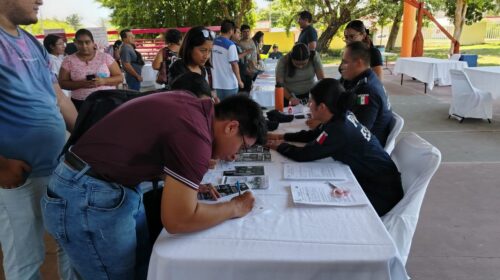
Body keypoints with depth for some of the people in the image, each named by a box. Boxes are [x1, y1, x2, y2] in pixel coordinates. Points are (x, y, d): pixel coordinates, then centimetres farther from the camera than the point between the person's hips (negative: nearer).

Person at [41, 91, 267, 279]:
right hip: (86, 197, -9)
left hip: (114, 185, 9)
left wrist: (189, 184, 10)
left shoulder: (191, 105, 2)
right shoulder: (195, 135, -25)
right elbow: (178, 220, -22)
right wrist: (234, 208, -8)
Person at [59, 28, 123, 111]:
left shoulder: (105, 57, 3)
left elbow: (119, 77, 3)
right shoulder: (68, 60, 4)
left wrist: (103, 81, -17)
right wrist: (81, 84, -15)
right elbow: (62, 83, 3)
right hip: (81, 104, 1)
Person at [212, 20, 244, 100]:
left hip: (217, 83, 6)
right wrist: (239, 81, -8)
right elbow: (234, 64, -17)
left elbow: (211, 61, 12)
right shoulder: (230, 45, -14)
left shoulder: (213, 42, 4)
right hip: (230, 84, -6)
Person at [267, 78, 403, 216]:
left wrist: (280, 146, -4)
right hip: (373, 178, 8)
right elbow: (315, 135, 14)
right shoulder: (343, 116, -3)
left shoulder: (339, 129, -29)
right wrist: (283, 136, 11)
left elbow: (303, 155, -21)